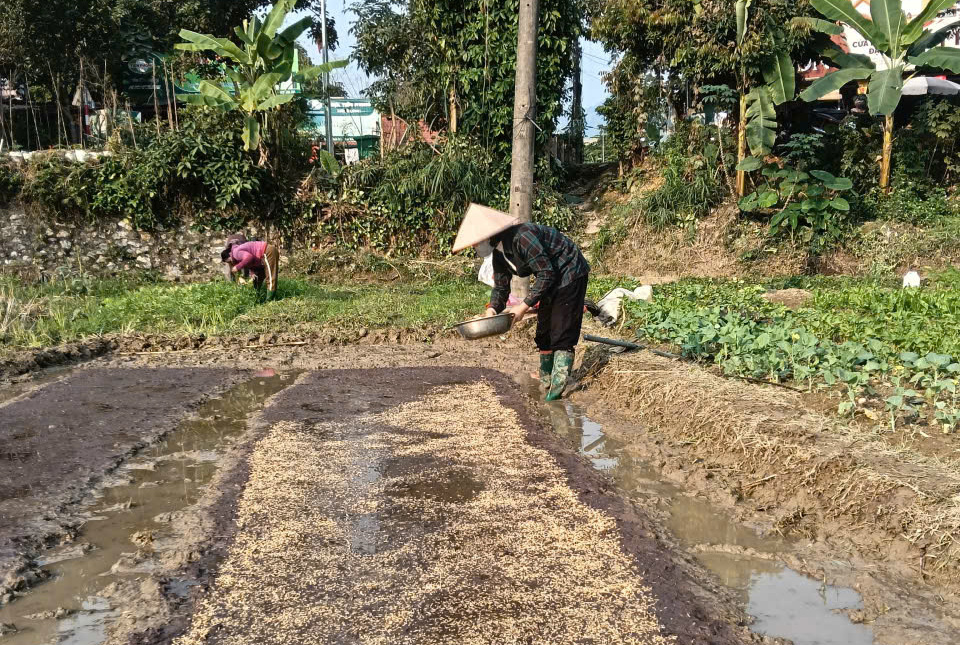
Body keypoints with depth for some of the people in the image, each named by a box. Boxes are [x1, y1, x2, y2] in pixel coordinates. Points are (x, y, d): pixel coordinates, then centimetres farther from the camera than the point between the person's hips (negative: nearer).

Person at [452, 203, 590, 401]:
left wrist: (525, 306, -29)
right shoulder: (498, 253, -1)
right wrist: (492, 308, -14)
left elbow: (546, 274, -30)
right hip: (553, 278, 10)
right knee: (544, 330, 14)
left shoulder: (521, 237, -31)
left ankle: (558, 384, -9)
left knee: (562, 331, -11)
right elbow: (500, 286, 6)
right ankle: (546, 379, 26)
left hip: (570, 273, -10)